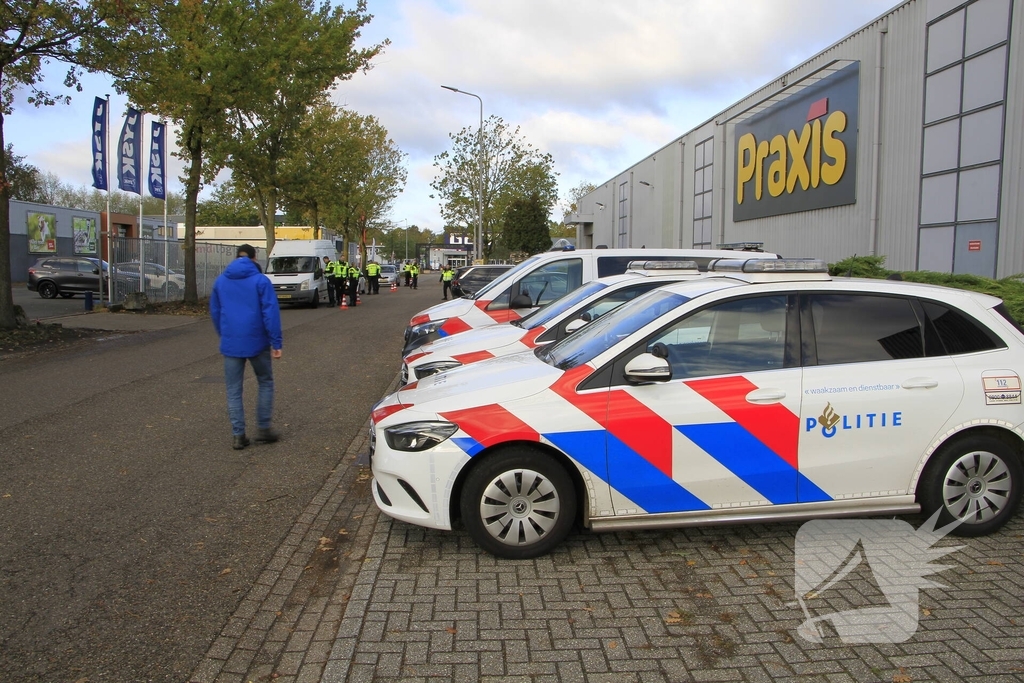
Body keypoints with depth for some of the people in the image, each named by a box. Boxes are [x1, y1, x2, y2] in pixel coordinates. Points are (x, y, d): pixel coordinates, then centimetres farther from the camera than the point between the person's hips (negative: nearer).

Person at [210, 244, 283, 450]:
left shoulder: (220, 281, 9)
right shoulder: (260, 280, -6)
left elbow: (214, 312, 14)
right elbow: (270, 312, -11)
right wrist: (276, 342, -9)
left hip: (230, 344, 3)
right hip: (257, 342, -3)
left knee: (234, 390, 9)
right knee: (265, 383, 15)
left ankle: (238, 435, 9)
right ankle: (263, 429, 14)